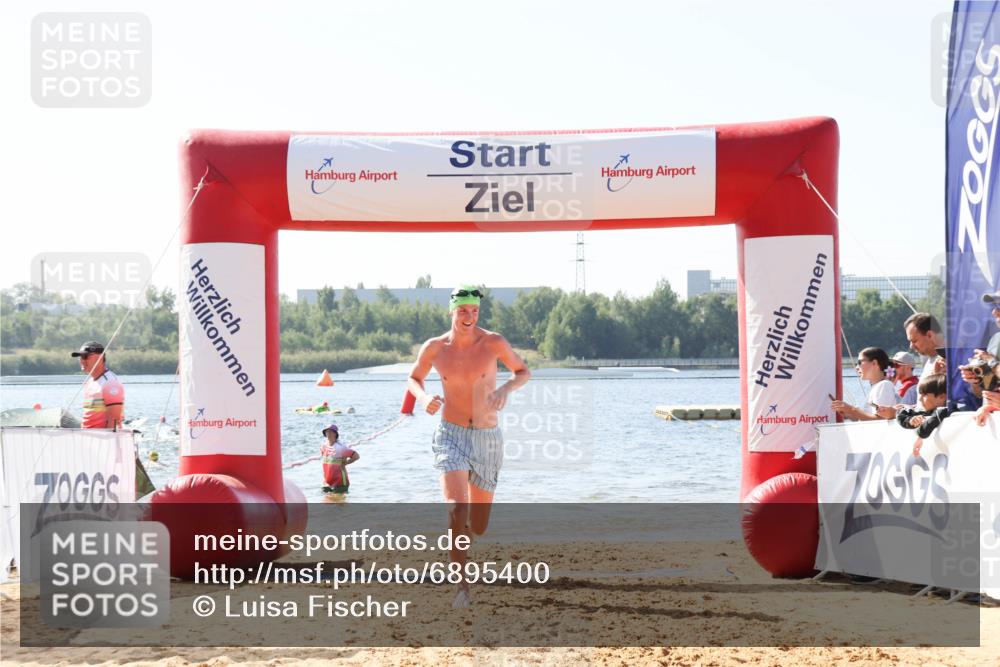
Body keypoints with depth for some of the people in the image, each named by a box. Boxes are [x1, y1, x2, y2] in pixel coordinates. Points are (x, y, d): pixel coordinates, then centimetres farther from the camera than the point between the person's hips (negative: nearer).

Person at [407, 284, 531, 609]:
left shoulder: (493, 342, -7)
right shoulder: (434, 348, -4)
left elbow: (524, 371, 7)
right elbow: (414, 378, 14)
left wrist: (507, 388, -15)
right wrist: (424, 397, -8)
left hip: (487, 439, 1)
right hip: (451, 436, -1)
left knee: (478, 527, 11)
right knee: (457, 509, -25)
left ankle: (461, 533, 50)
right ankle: (462, 583, -13)